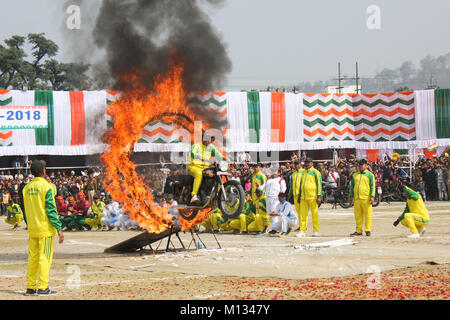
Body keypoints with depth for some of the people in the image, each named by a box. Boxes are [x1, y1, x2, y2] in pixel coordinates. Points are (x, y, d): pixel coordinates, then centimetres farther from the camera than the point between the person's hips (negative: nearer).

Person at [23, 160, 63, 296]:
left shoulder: (27, 188, 8)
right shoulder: (47, 187, -11)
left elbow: (26, 210, 12)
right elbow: (51, 210, -15)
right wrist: (59, 228, -12)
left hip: (32, 229, 6)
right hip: (46, 228, -6)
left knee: (32, 258, 10)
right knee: (45, 258, -3)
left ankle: (30, 287, 11)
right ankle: (43, 287, -4)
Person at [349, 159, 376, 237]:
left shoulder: (370, 175, 4)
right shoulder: (355, 175, 18)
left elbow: (373, 186, -1)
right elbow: (352, 186, 23)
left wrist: (372, 196, -10)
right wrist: (351, 196, 17)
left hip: (366, 198, -4)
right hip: (357, 198, 4)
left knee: (368, 215, -4)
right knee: (358, 215, 4)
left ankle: (368, 230, 1)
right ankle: (358, 231, 9)